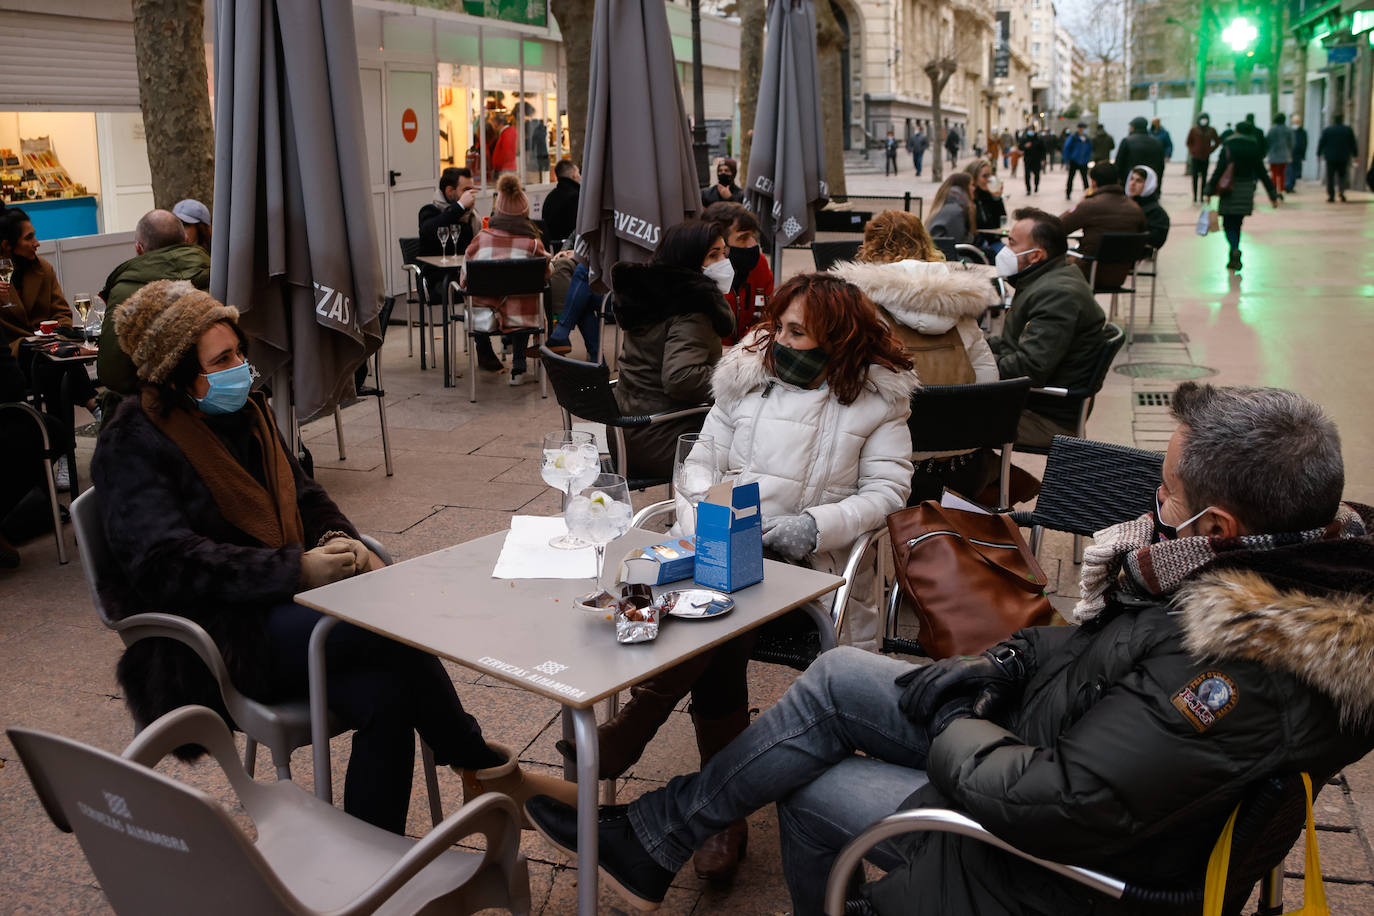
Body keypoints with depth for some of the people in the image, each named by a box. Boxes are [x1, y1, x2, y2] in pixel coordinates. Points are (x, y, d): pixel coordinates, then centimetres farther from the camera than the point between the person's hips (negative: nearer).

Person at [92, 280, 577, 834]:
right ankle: (475, 760, -7)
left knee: (384, 693, -24)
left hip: (280, 602, 7)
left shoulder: (247, 412, 16)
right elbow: (168, 561, -19)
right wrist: (297, 570, -25)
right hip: (215, 637, -6)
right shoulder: (132, 446, -7)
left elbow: (304, 497, 22)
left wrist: (342, 542, -2)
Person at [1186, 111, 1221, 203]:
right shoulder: (1194, 129, 0)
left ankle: (1202, 196, 9)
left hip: (1206, 158, 1)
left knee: (1204, 178, 3)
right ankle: (1195, 197, 1)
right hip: (1195, 157, -1)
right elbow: (1188, 142, 9)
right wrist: (1192, 150, -4)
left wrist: (1210, 150, 2)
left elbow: (1217, 142, 13)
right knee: (1195, 177, -6)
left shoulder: (1211, 130, 3)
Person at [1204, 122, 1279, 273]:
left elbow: (1219, 170, -10)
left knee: (1229, 225, 2)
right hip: (1247, 191, 3)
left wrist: (1209, 190, -7)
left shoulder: (1228, 147, -5)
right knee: (1237, 224, 14)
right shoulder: (1254, 149, 3)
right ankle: (1234, 259, 15)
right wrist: (1273, 194, 9)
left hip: (1230, 191, -3)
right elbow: (1262, 173, 4)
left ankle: (1235, 249, -25)